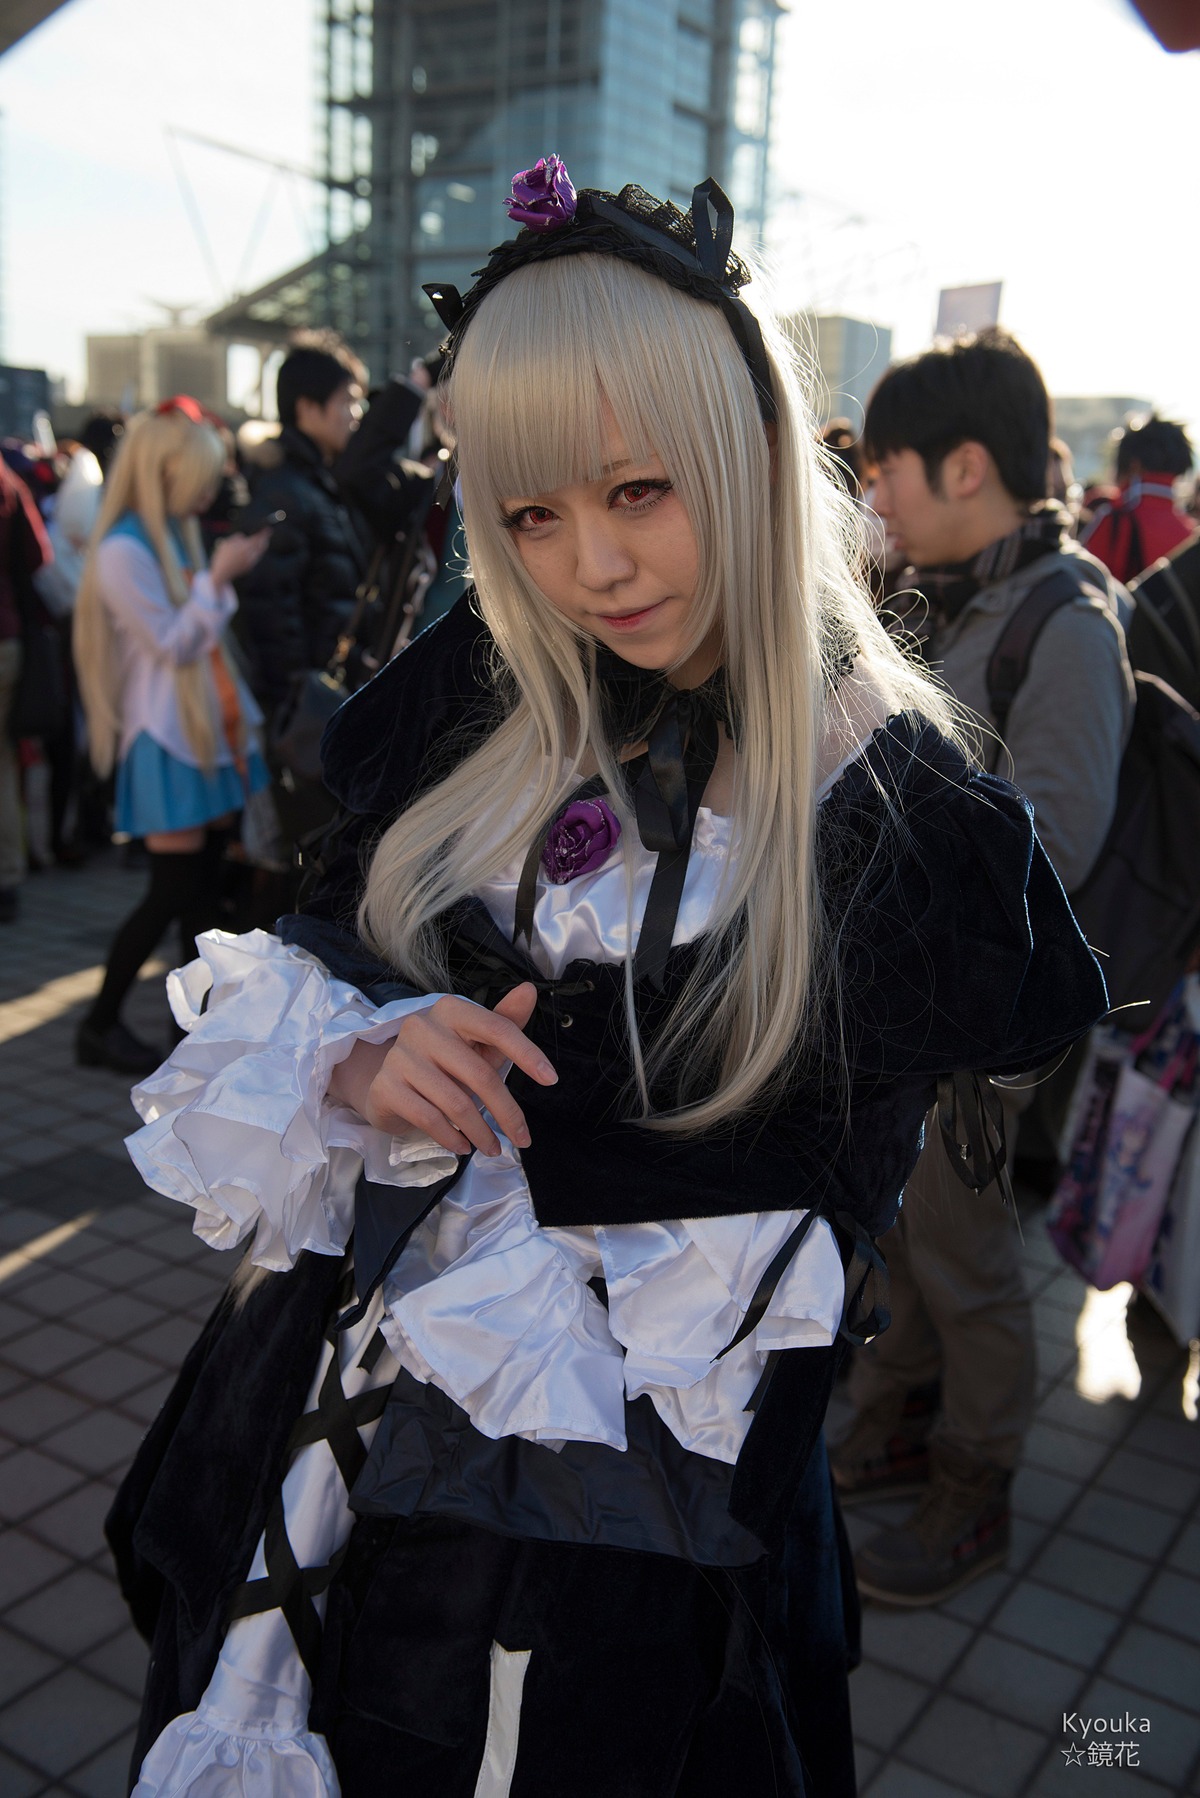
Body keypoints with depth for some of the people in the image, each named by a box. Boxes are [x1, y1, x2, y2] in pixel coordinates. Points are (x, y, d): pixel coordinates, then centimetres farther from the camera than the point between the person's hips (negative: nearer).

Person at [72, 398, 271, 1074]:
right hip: (168, 736, -9)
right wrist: (219, 576, -18)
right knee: (175, 890, -5)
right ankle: (100, 1025, 9)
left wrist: (229, 572, 7)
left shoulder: (178, 534, 12)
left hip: (211, 726, 9)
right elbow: (173, 645, -17)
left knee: (207, 884, 11)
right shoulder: (123, 551, -16)